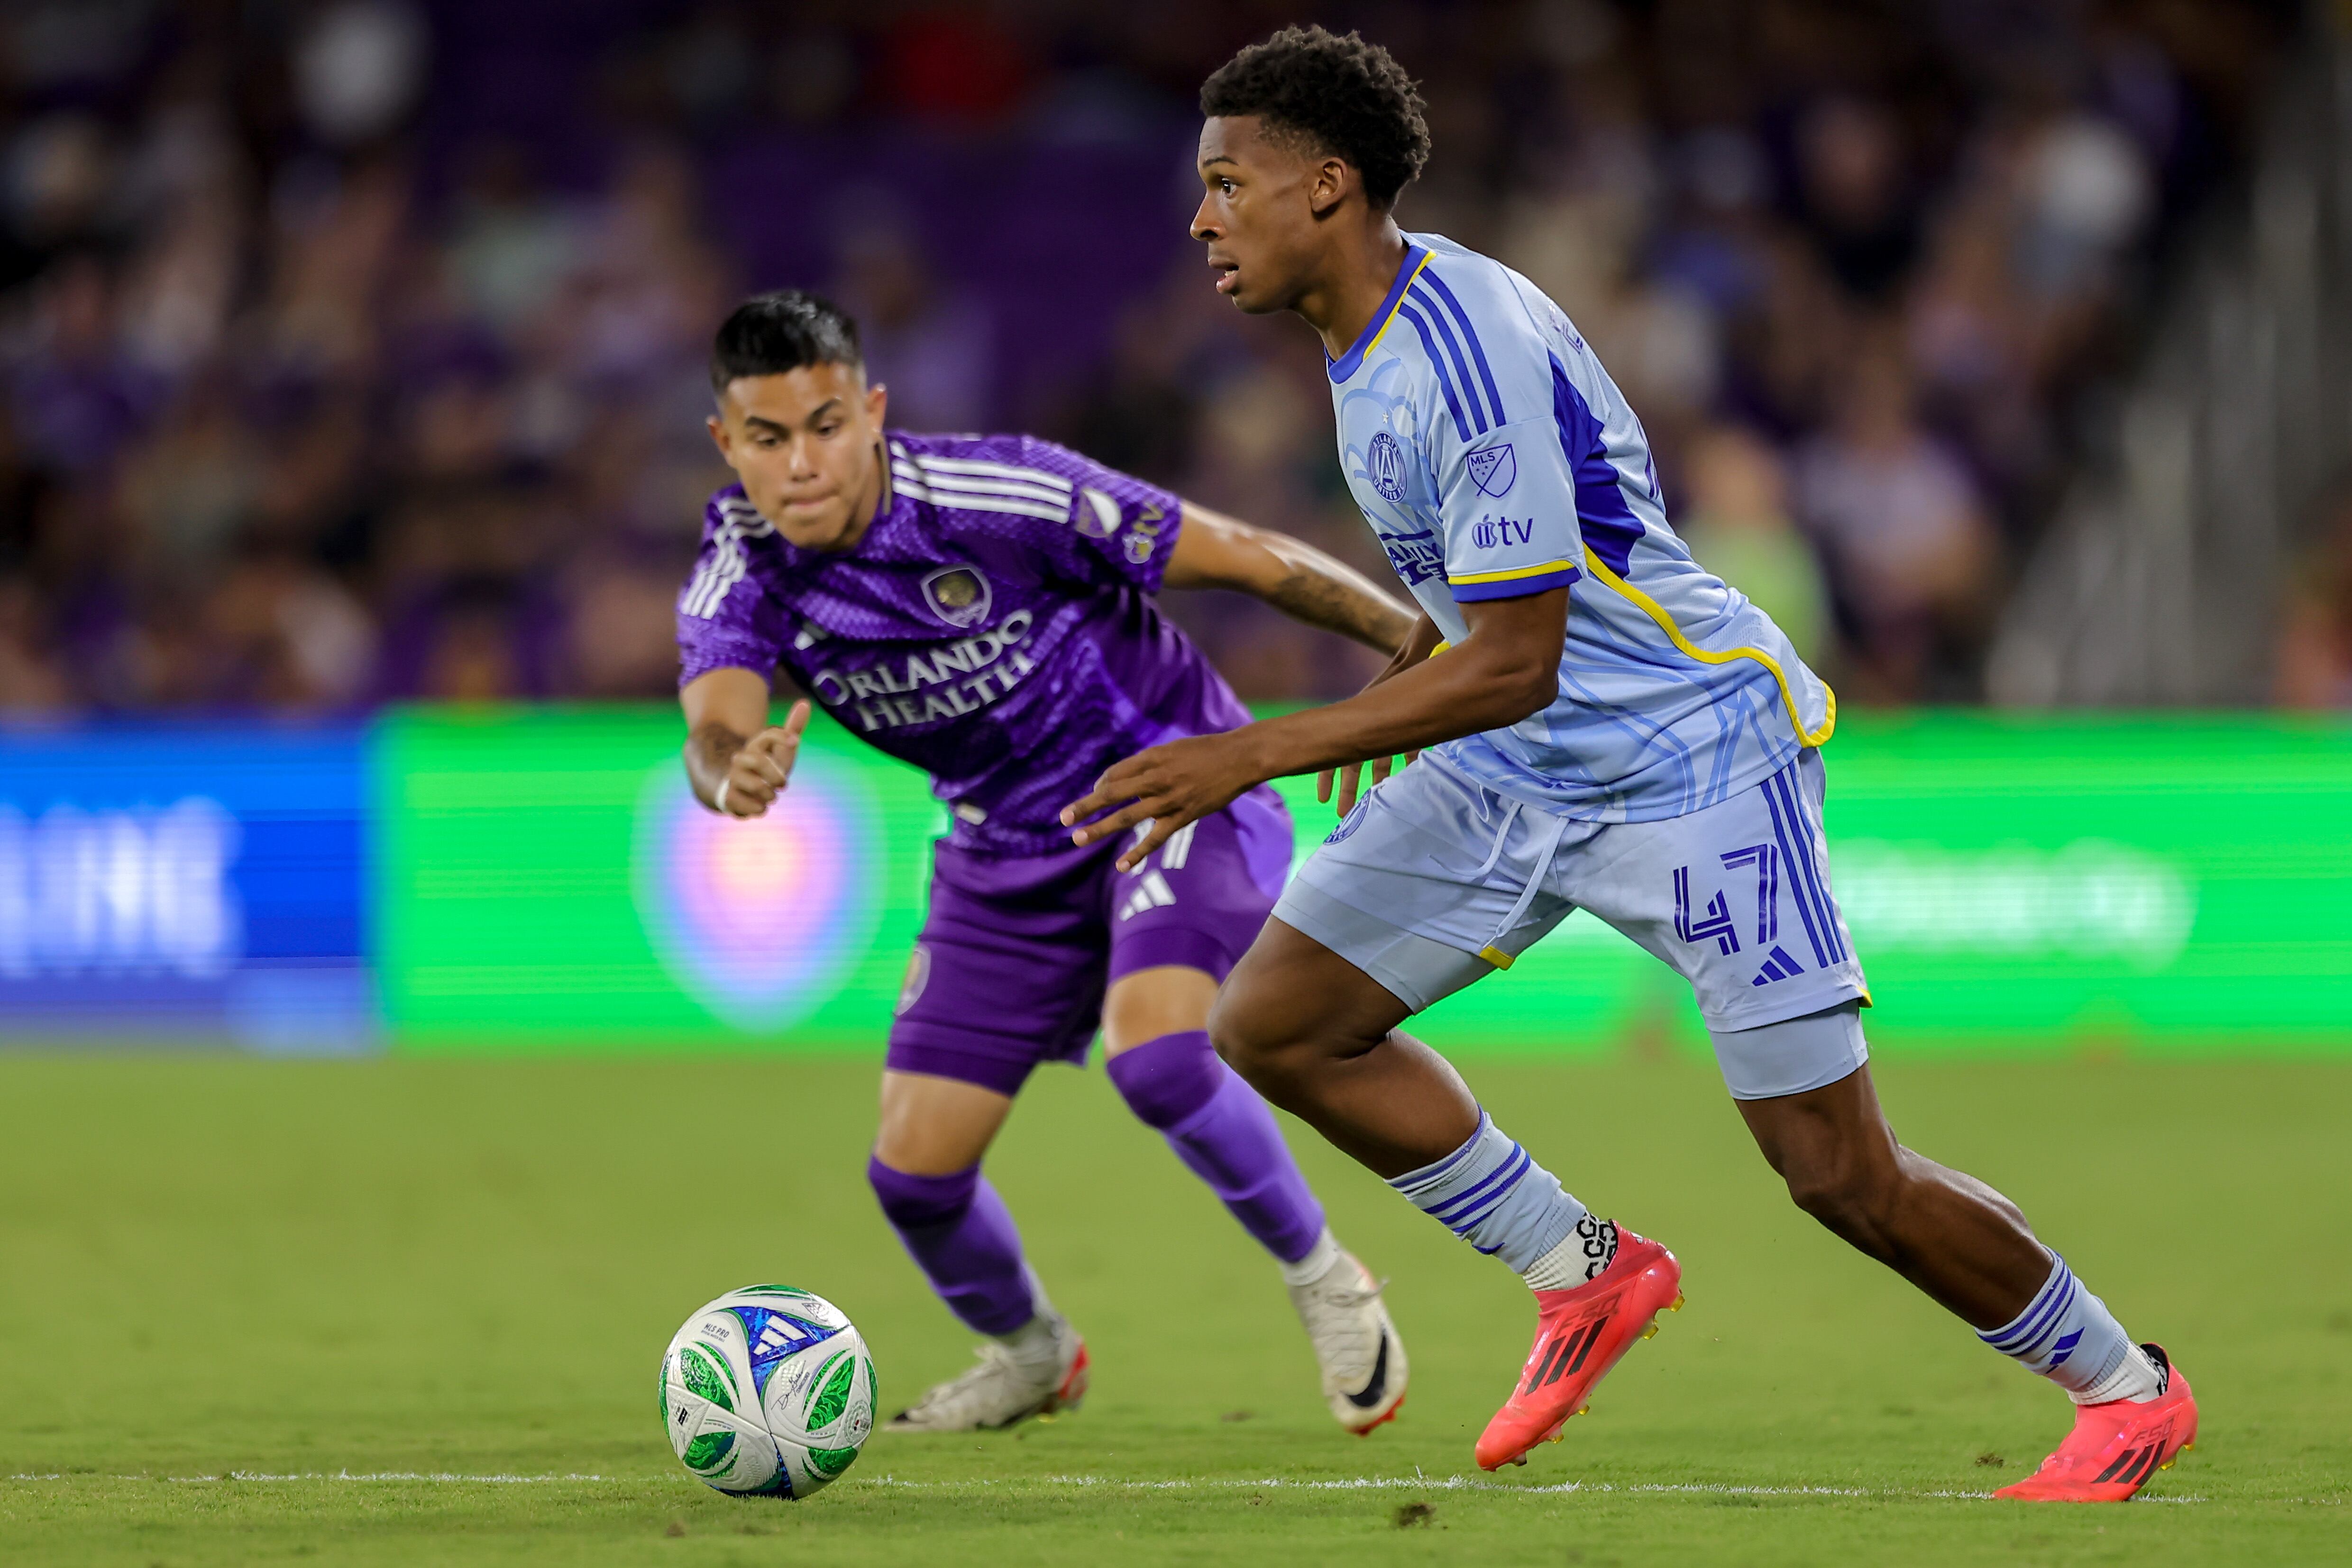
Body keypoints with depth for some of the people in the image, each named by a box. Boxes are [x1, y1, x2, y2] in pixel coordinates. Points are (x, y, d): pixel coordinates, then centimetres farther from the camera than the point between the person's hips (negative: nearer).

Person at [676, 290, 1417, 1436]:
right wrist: (734, 773, -59)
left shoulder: (993, 494, -27)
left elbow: (1241, 558, -20)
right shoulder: (740, 575, -15)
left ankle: (1323, 1283, -5)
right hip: (1009, 853, 5)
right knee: (914, 1171, 1)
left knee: (1154, 1055, -32)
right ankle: (1029, 1353, 34)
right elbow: (716, 727, -33)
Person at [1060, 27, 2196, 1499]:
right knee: (1274, 1025, -1)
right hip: (1517, 771, 9)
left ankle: (2128, 1388, 14)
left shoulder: (1469, 353, -28)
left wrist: (1254, 754, -31)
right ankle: (1585, 1278, 12)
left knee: (1840, 1172, -8)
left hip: (1693, 762, -9)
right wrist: (1402, 673, 21)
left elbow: (1512, 665, -30)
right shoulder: (1372, 337, 2)